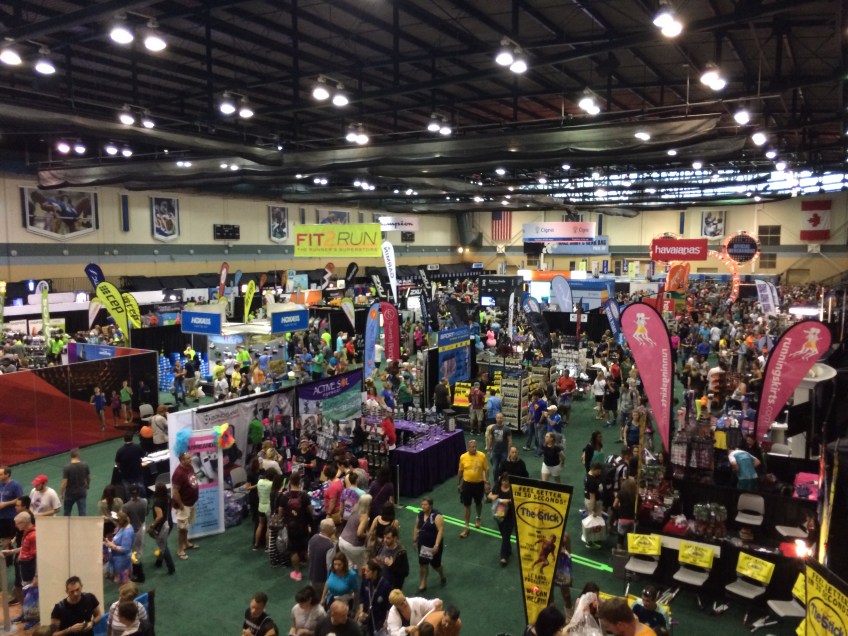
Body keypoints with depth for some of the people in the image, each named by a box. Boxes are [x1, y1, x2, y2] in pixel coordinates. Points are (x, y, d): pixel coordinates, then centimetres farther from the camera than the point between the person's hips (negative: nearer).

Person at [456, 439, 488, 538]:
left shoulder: (482, 456, -12)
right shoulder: (463, 457, -9)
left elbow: (486, 469, -4)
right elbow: (460, 471, 2)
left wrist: (486, 481, -8)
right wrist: (459, 484, 8)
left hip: (479, 483, 0)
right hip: (467, 484, 0)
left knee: (478, 503, 20)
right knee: (467, 505, 3)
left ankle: (478, 519, 48)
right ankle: (466, 528, 12)